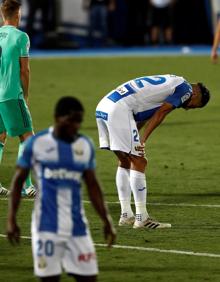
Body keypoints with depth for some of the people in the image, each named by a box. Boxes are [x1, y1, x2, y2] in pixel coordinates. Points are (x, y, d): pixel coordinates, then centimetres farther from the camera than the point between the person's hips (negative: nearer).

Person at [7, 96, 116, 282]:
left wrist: (106, 220, 8)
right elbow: (19, 180, 5)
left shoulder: (86, 146, 7)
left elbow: (92, 185, 13)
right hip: (47, 226, -3)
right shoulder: (36, 143, -2)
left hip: (77, 226, 3)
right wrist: (12, 219, 0)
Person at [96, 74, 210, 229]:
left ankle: (126, 215, 20)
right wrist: (142, 140, -7)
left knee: (125, 161, 18)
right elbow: (160, 114, -6)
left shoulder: (172, 82, 28)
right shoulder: (186, 89, 2)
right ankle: (141, 218, -1)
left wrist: (137, 140, 17)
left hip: (103, 107, 9)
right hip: (118, 110, -9)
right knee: (139, 162, -3)